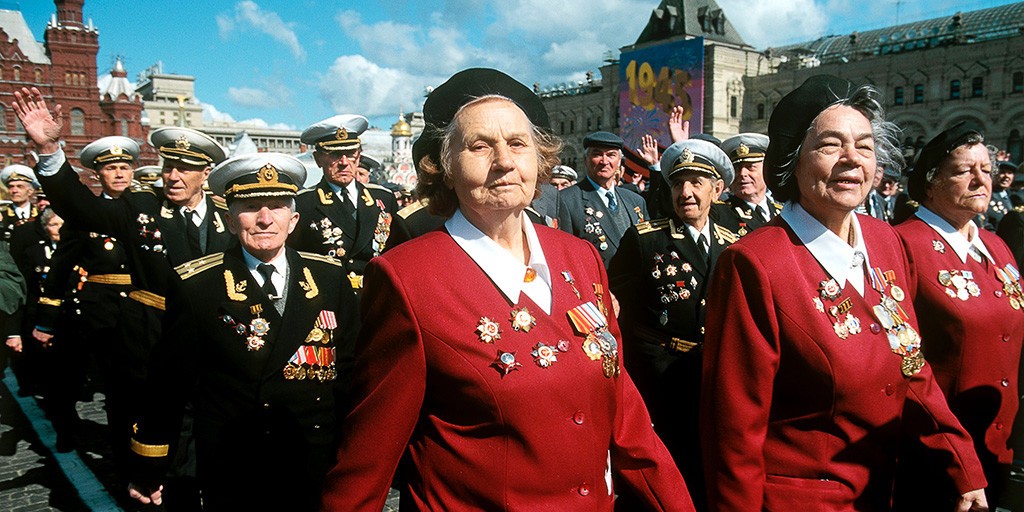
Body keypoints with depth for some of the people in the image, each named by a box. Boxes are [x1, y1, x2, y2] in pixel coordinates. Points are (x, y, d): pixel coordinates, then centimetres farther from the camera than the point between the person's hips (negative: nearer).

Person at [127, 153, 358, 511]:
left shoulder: (330, 278, 0)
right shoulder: (195, 286, -8)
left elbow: (349, 367, 5)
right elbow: (169, 382, -3)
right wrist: (148, 468, 3)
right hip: (232, 480, -2)